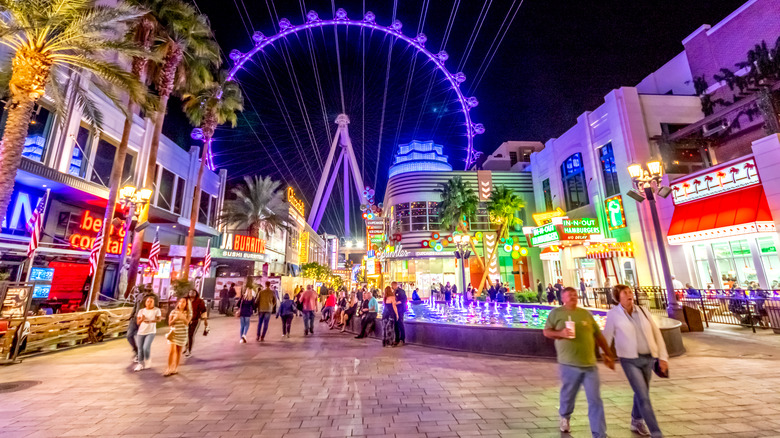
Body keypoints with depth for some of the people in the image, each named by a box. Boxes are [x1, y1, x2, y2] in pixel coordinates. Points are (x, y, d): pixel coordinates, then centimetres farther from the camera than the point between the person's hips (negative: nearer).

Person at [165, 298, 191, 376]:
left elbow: (187, 323, -15)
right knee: (172, 350, -8)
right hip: (173, 333, 0)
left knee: (179, 351, 8)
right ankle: (169, 369, 2)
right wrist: (175, 318, -20)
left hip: (182, 334, 0)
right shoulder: (173, 312, 1)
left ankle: (175, 368, 20)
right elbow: (170, 323, -1)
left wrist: (182, 317, -33)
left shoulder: (188, 312, -3)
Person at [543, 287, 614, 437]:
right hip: (569, 364, -3)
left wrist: (608, 354, 16)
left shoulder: (585, 313, 10)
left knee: (595, 400, 3)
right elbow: (546, 331, -3)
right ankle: (565, 417, 40)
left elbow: (598, 335, 16)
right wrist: (560, 333, -20)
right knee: (568, 395, 13)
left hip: (590, 364, 3)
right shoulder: (556, 312, -2)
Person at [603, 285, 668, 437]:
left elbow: (656, 333, 4)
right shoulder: (613, 314, -12)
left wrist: (663, 357, -1)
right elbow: (607, 337, -7)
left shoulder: (642, 311, -1)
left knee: (641, 393, 19)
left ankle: (636, 423, 40)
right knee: (644, 397, -8)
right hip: (629, 360, -5)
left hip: (647, 358, 5)